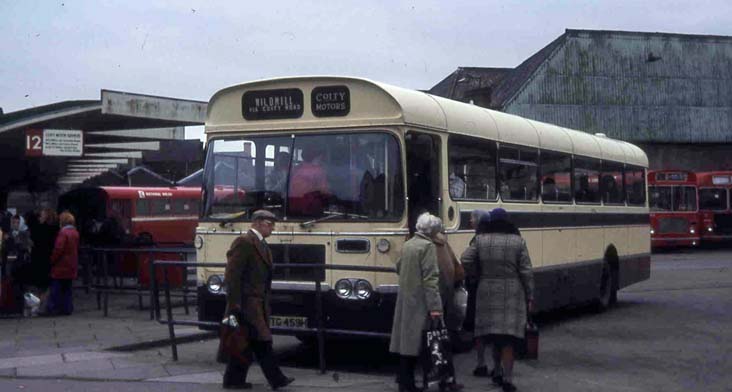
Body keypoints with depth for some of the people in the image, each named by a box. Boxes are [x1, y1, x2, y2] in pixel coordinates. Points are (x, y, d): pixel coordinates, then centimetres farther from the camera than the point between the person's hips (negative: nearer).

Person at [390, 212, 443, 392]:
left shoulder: (407, 245, 11)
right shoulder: (428, 246, -13)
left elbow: (399, 268, 21)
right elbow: (430, 278, -18)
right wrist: (435, 306, -19)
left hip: (405, 298, 8)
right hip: (419, 301, -8)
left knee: (406, 338, 13)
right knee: (414, 340, -4)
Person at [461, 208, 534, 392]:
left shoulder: (480, 240, 0)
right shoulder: (518, 241, -3)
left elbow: (465, 260, -6)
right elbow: (526, 272, -4)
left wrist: (477, 274, 11)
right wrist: (530, 297, 3)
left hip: (488, 293, 2)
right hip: (512, 294, -2)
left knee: (494, 333, 16)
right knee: (508, 337, -2)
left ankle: (497, 371, 26)